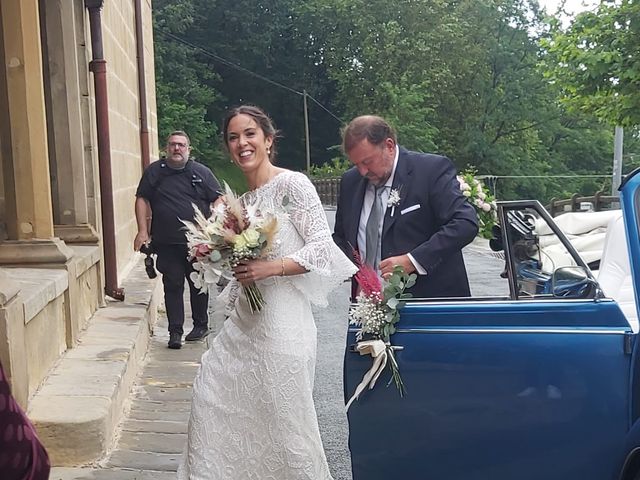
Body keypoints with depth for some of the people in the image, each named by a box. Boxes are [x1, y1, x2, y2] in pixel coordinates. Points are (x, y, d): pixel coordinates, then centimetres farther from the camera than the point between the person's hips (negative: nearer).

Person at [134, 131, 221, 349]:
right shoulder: (154, 171, 6)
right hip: (167, 244, 0)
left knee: (199, 285, 9)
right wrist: (142, 231, -1)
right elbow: (142, 199, 7)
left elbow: (218, 201, 4)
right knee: (172, 286, 1)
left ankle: (201, 325, 25)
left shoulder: (202, 172, 4)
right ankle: (175, 332, 7)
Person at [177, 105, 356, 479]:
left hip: (282, 317, -8)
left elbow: (323, 246, -15)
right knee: (212, 392, 15)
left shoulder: (293, 184, -10)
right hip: (244, 318, 8)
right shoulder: (242, 200, 12)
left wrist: (271, 267, -23)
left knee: (283, 415, 3)